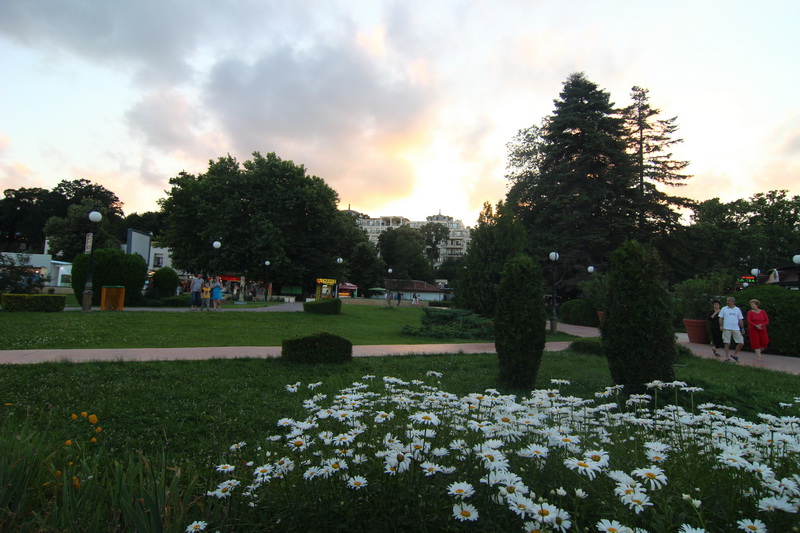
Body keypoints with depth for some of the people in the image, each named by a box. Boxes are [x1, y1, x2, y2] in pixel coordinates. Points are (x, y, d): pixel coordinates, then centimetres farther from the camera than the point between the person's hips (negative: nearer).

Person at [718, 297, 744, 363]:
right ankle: (727, 358, 5)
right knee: (727, 343, -2)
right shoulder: (724, 309, 4)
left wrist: (742, 328, 8)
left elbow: (740, 319, 12)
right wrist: (721, 326, -8)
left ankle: (735, 354, 21)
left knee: (741, 343, 0)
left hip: (736, 329, 2)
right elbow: (720, 318, 3)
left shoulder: (738, 310, 9)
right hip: (727, 328, -2)